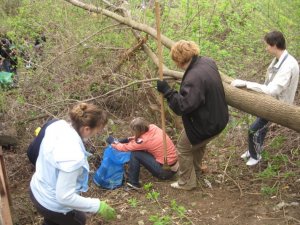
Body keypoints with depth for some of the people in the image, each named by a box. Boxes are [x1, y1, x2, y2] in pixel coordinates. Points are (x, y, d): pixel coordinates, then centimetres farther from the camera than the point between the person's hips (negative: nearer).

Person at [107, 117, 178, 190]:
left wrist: (113, 143, 11)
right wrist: (128, 139, 8)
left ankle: (133, 182, 2)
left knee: (135, 154, -8)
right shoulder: (153, 127, -4)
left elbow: (125, 147, -5)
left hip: (166, 171, -8)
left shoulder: (144, 140, -21)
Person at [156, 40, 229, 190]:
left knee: (183, 148, 12)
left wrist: (167, 91, -25)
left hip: (206, 125, -9)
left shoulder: (194, 78, -35)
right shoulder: (207, 62, -4)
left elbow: (182, 106, -33)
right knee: (198, 145, 31)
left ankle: (187, 182, 29)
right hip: (218, 117, 9)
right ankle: (195, 172, 52)